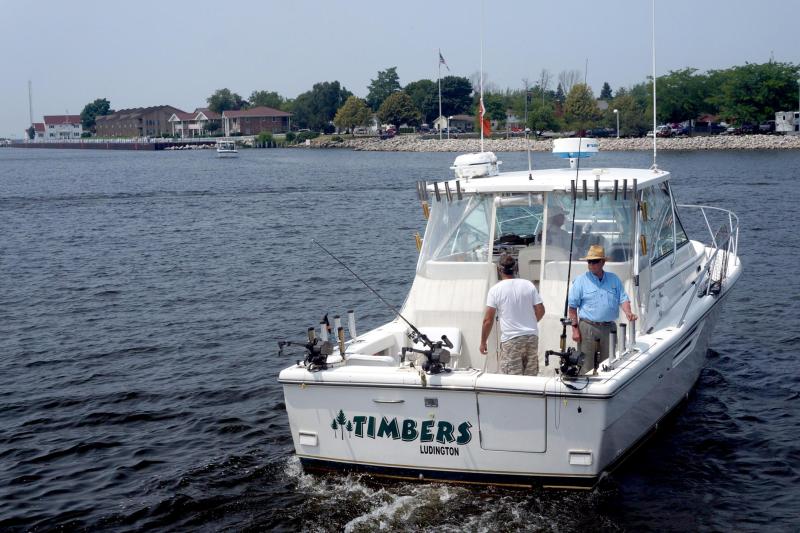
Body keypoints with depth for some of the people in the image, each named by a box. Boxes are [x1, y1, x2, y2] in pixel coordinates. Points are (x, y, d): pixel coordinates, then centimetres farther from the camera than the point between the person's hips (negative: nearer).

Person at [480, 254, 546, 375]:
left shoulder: (495, 290, -6)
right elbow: (540, 311, 4)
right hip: (532, 338, 4)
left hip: (510, 340, -4)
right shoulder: (529, 285, 3)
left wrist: (483, 342, 4)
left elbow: (488, 320, -7)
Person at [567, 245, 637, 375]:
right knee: (586, 365, -4)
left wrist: (628, 313, -14)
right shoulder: (580, 281, 0)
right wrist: (575, 328, -7)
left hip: (609, 328, 4)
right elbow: (572, 307, -1)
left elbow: (623, 299, 8)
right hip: (588, 328, -4)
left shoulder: (614, 279, 10)